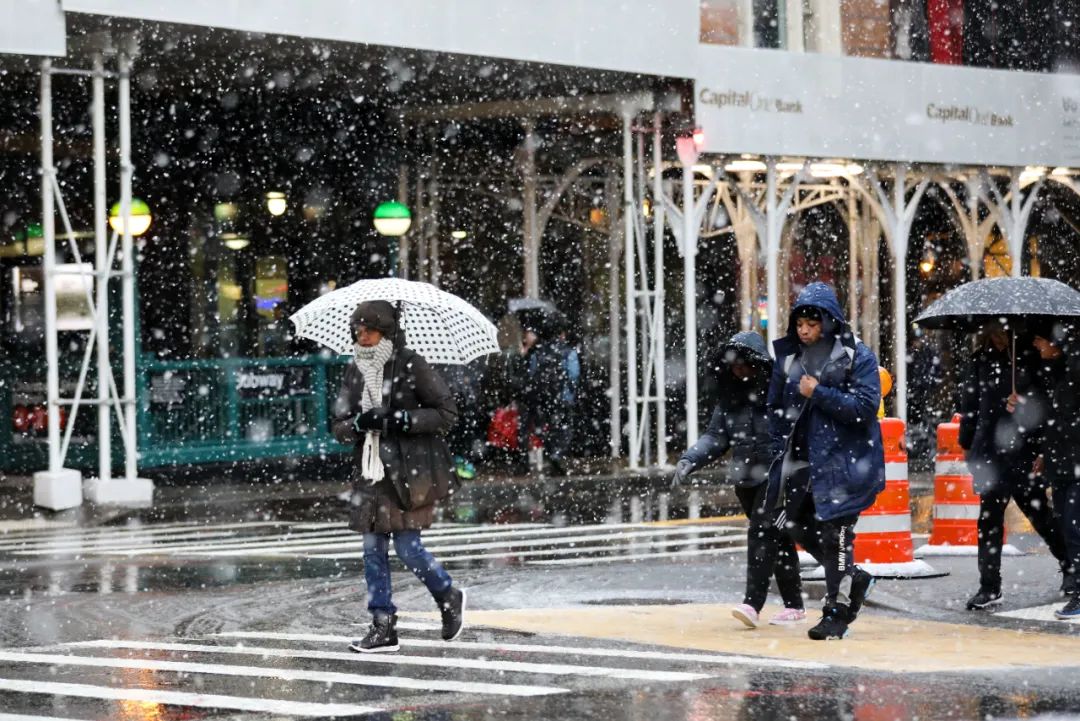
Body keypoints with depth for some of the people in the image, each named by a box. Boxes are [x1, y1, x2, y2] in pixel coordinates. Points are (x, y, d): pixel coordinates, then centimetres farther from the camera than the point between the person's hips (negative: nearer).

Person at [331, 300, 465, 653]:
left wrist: (402, 419, -18)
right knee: (373, 547, 2)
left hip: (410, 471, -6)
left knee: (407, 546, -8)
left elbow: (447, 413, -6)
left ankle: (449, 597, 20)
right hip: (372, 472, 6)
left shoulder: (411, 366, -6)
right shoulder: (355, 372, 10)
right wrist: (359, 422, -13)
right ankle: (383, 628, 8)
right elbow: (339, 426, 10)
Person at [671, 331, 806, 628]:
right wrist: (689, 460, -5)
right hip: (746, 478, 6)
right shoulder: (730, 396, 12)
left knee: (761, 532, -16)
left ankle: (753, 603, -21)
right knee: (777, 537, 11)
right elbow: (716, 435, 10)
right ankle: (794, 606, 17)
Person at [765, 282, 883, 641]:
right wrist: (779, 451, 10)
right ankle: (853, 578, 26)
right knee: (794, 524, 7)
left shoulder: (858, 357, -9)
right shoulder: (789, 358, 7)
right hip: (802, 459, 6)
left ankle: (836, 610, 7)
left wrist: (818, 393, -20)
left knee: (834, 533, -4)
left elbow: (865, 407, -18)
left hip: (843, 460, -6)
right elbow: (776, 409, 17)